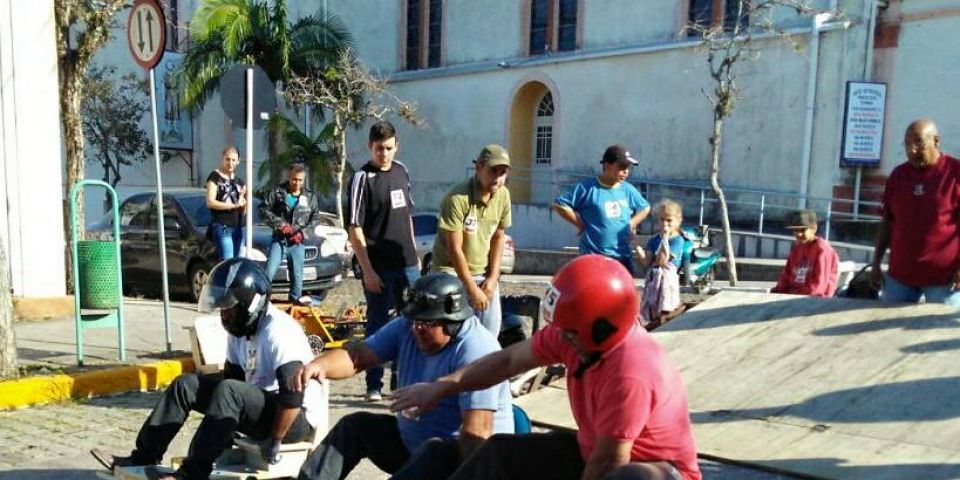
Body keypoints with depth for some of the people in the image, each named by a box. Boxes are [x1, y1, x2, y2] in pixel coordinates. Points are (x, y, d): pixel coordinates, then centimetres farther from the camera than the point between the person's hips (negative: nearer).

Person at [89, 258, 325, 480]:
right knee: (186, 384, 2)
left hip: (298, 416, -9)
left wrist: (273, 442, -22)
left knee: (228, 392, -33)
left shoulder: (278, 332, -24)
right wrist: (225, 428, 6)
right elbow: (233, 376, 13)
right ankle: (143, 458, 1)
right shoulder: (240, 331, 5)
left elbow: (293, 396, -29)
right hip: (262, 405, 9)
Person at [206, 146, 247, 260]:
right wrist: (234, 205, -15)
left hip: (238, 228, 7)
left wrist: (244, 197, -4)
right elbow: (210, 202, -13)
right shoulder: (215, 177, -1)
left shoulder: (239, 182, 18)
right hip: (222, 227, -7)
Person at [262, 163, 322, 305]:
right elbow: (264, 209, -3)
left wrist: (303, 232, -7)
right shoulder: (278, 192, -4)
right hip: (279, 239, -2)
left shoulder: (310, 197, 2)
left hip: (297, 241, 2)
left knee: (297, 271, 10)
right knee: (269, 270, -5)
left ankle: (296, 296, 27)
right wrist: (279, 224, -12)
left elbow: (314, 219, 8)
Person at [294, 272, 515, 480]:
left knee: (438, 453, -38)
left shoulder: (476, 351, -26)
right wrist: (320, 365, -28)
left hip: (465, 453, -8)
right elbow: (358, 356, -8)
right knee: (355, 426, 8)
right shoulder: (406, 328, -3)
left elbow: (477, 431, -32)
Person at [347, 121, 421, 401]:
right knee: (378, 324, 3)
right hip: (379, 267, -6)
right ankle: (374, 385, 14)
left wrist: (414, 253, 16)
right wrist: (367, 270, -18)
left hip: (407, 263, 6)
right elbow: (355, 229, -14)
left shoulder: (401, 171, 8)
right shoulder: (363, 178, -11)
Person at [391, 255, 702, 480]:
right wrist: (441, 388, 4)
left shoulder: (630, 373, -36)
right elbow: (510, 360, -2)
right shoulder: (576, 332, -13)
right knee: (502, 454, 5)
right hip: (595, 451, 8)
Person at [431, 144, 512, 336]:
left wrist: (493, 277, 0)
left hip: (483, 273, 6)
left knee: (490, 333, 8)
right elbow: (455, 249, -19)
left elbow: (498, 237, 8)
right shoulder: (457, 198, -23)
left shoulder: (503, 195, -4)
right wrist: (472, 288, -15)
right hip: (451, 272, -6)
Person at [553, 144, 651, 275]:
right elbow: (559, 205, -9)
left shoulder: (629, 190, 7)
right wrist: (580, 223, -8)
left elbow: (645, 208, 24)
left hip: (623, 257, 5)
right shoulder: (587, 188, -9)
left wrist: (632, 224, 8)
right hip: (593, 257, -5)